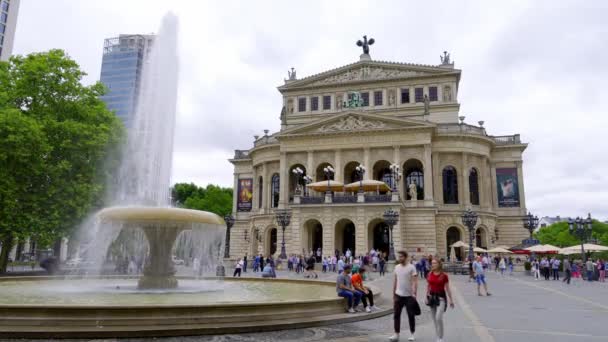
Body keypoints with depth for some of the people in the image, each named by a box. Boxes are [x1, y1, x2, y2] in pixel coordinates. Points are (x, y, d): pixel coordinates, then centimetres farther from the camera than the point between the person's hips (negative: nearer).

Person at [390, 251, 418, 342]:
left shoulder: (411, 267, -10)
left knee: (411, 315, 6)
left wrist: (414, 293, -25)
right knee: (396, 315, 5)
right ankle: (396, 334, 12)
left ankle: (412, 334, 21)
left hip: (409, 296, -4)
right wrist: (393, 293, 12)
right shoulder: (397, 267, 6)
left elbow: (415, 281, -15)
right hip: (398, 295, 5)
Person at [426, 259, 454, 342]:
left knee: (438, 318, -16)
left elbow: (447, 288, -3)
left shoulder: (444, 276, -9)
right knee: (434, 319, 10)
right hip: (432, 297, 5)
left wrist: (450, 300, 0)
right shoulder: (430, 275, 3)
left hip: (441, 297, -5)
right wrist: (427, 297, 9)